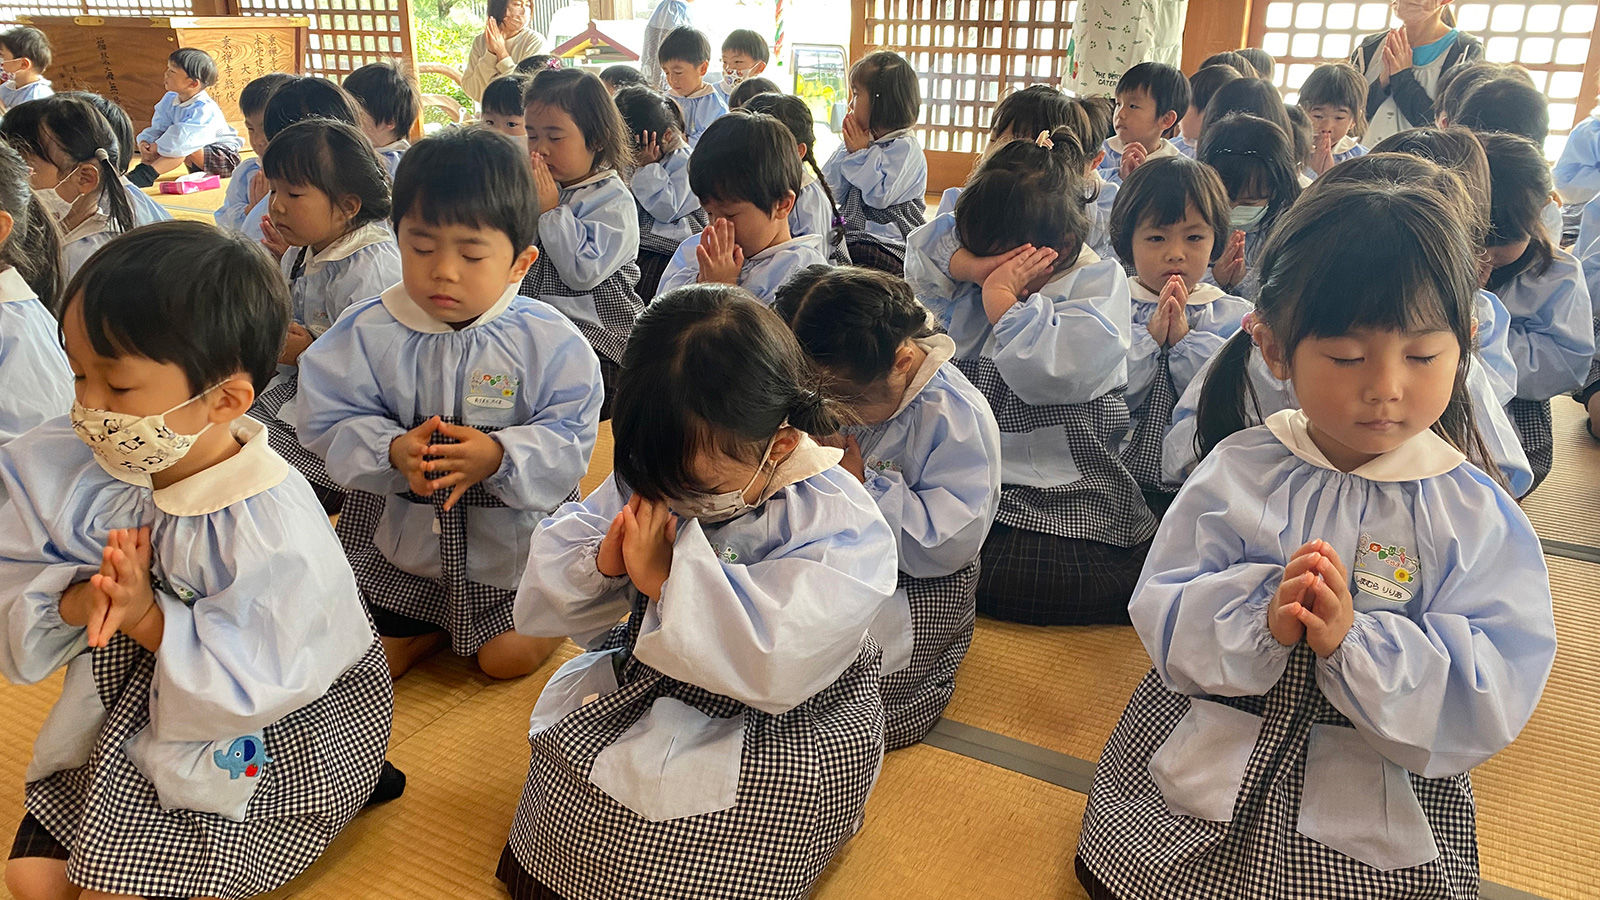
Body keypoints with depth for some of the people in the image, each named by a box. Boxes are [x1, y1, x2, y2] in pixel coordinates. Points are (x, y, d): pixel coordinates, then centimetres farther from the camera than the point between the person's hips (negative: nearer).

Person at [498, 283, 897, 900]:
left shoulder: (840, 526, -21)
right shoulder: (648, 484, -4)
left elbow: (780, 666, -35)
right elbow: (540, 606, 0)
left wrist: (666, 577, -33)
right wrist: (603, 564, -23)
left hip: (787, 726, -5)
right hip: (643, 690, 6)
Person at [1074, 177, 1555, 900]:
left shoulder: (1477, 517, -9)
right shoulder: (1236, 474, -7)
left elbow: (1494, 698, -14)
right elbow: (1162, 615, -9)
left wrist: (1353, 641, -30)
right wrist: (1259, 617, -29)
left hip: (1387, 805, 0)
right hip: (1209, 768, 1)